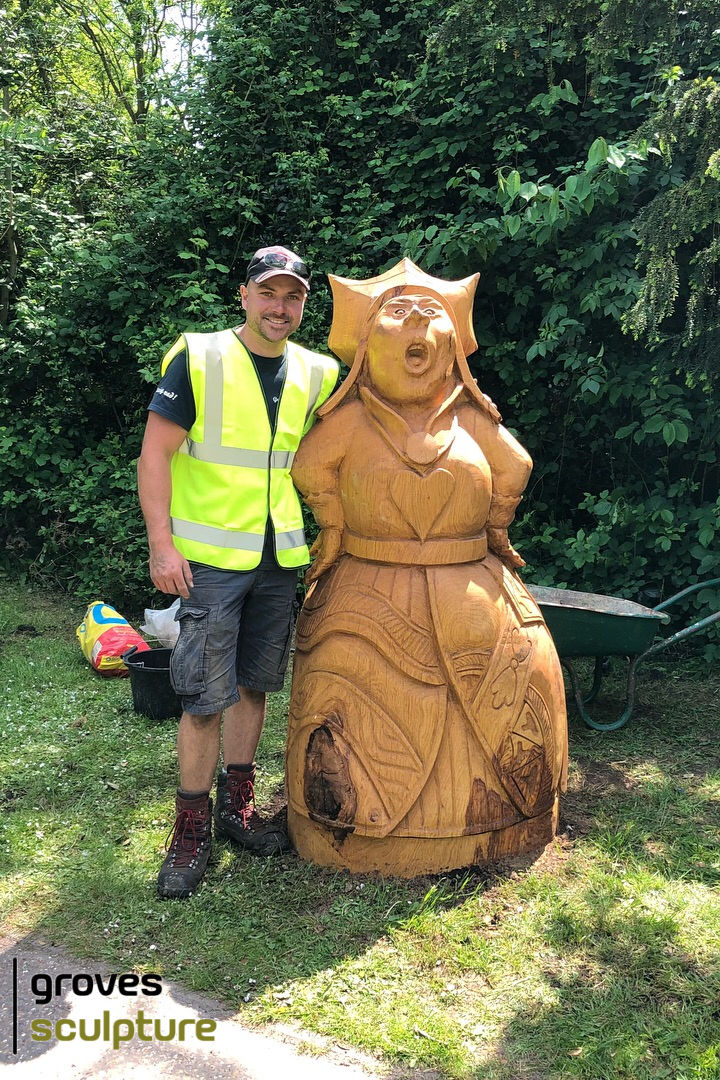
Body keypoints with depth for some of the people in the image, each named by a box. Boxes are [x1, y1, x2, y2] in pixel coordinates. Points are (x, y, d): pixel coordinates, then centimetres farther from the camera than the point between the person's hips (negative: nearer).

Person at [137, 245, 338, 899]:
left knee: (254, 683, 13)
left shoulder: (315, 374, 8)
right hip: (211, 555, -4)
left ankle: (238, 806, 29)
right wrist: (162, 544, -14)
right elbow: (155, 454, -8)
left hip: (280, 557, 5)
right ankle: (192, 828, 14)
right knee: (206, 695, -3)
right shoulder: (197, 359, -6)